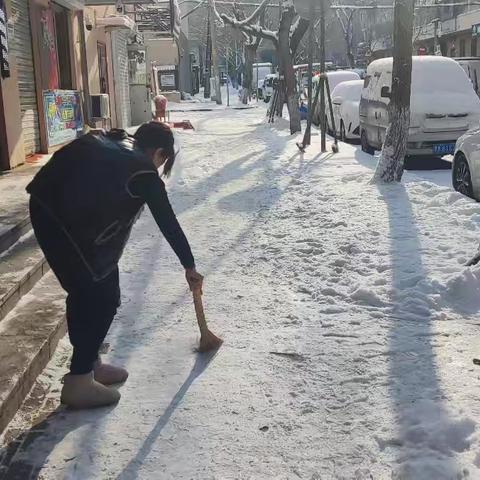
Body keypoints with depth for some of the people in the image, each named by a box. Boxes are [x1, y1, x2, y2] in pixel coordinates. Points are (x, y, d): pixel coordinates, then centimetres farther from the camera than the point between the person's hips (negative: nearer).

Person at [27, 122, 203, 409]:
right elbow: (168, 223, 2)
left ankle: (89, 364, 32)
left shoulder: (112, 140, 18)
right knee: (104, 298, 3)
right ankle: (78, 383, 8)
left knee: (84, 291, 19)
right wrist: (190, 266, 11)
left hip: (46, 205, 9)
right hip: (67, 219, -9)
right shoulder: (144, 172, -2)